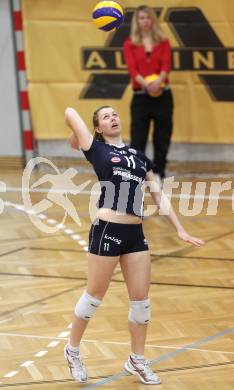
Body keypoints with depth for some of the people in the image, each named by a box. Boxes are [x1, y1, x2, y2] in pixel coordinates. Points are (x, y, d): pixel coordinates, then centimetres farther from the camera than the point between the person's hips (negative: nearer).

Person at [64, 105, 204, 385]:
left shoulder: (139, 157, 17)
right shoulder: (97, 149, 2)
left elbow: (159, 196, 18)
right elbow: (70, 112, 0)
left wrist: (180, 229, 13)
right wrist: (75, 140, 19)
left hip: (135, 234, 5)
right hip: (107, 232, -5)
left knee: (141, 299, 6)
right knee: (94, 295, 5)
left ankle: (136, 361, 20)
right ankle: (73, 350, 25)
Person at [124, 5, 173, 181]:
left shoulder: (163, 42, 7)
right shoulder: (130, 44, 4)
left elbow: (166, 65, -7)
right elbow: (132, 69, -8)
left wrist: (158, 81, -27)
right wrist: (146, 84, -26)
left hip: (162, 95, 1)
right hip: (140, 96, -1)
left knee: (162, 137, 5)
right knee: (137, 137, -5)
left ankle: (158, 174, 15)